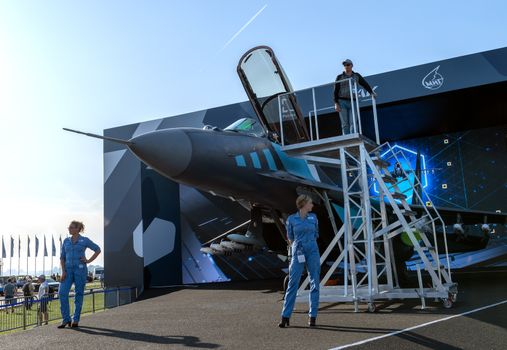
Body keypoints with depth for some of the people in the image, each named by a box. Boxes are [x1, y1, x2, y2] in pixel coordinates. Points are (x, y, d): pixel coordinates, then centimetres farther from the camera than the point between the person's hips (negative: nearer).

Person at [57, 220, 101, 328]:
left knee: (79, 294, 0)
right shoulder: (66, 241, 11)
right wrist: (63, 271, -2)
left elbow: (98, 250, 7)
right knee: (62, 292, -10)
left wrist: (89, 261, -1)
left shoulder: (85, 240, 0)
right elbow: (62, 257, 10)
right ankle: (66, 319, -1)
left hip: (80, 269, -3)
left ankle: (76, 320, 10)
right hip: (68, 269, 3)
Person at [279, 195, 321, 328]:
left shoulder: (313, 217, 7)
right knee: (293, 283, -3)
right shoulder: (291, 219, 0)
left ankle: (312, 316, 10)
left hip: (313, 252, 3)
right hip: (298, 253, -2)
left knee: (315, 283, 2)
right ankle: (285, 316, 2)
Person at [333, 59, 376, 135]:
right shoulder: (340, 77, 8)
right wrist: (336, 103, -6)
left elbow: (365, 84, 13)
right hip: (342, 102, -1)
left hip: (353, 102, 1)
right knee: (345, 124, -5)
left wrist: (371, 92, -2)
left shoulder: (356, 76, 15)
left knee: (353, 123, -11)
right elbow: (336, 91, 4)